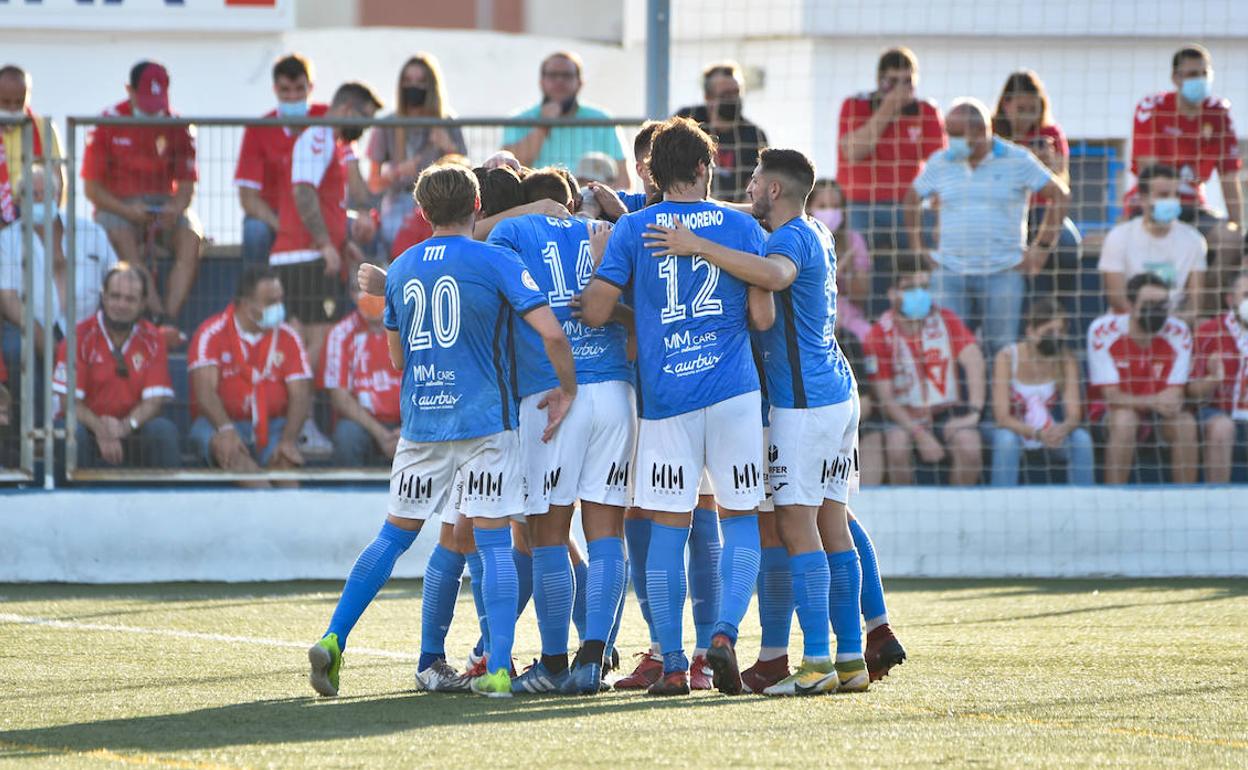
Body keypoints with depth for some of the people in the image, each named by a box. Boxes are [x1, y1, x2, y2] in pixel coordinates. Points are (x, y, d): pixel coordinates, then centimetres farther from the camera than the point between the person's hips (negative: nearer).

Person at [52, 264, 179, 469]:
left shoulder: (152, 339, 0)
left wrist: (124, 426, -26)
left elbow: (155, 400, -5)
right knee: (73, 432, -34)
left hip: (132, 428, 2)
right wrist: (100, 429, -29)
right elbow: (70, 400, -11)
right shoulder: (81, 335, -7)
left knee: (164, 430, -28)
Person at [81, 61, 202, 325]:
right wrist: (126, 210, -20)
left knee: (191, 238, -29)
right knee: (122, 238, -36)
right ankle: (157, 315, -44)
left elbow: (186, 185, 4)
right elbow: (92, 187, -3)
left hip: (165, 206, 2)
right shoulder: (108, 125, -3)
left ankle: (170, 317, -39)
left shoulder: (177, 127, 3)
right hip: (117, 205, -2)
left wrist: (175, 208, -20)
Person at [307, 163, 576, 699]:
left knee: (394, 535, 12)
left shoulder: (400, 271, 9)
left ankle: (333, 641, 4)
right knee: (494, 541, -2)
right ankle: (498, 669, -9)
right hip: (485, 421, -4)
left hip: (421, 423, 4)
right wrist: (567, 390, -1)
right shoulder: (495, 263, -6)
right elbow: (551, 332, -15)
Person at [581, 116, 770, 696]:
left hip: (665, 395, 0)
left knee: (667, 529, 4)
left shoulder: (631, 230, 2)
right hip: (733, 389, 0)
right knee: (740, 520, 8)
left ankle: (673, 663, 3)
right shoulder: (741, 227, 4)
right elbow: (762, 316, 1)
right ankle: (725, 631, -12)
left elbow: (595, 312, -4)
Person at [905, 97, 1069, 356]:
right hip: (950, 272, 2)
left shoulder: (1017, 161, 0)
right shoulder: (940, 163, 8)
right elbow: (912, 200, 18)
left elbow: (1059, 195, 2)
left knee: (1003, 350, -1)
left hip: (1002, 272, -2)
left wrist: (1042, 247, -2)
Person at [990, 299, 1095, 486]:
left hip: (1050, 434, 2)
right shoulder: (1007, 357, -19)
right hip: (1015, 430, -2)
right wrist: (1036, 433, -40)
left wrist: (1063, 429, -41)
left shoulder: (1066, 360, -11)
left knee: (1081, 438, -26)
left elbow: (1074, 414, -16)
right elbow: (1002, 417, -23)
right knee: (1006, 439, -35)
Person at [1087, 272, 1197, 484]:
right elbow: (1111, 396, -21)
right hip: (1112, 409, -3)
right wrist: (1153, 401, -40)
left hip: (1158, 410, 3)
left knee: (1186, 423, -28)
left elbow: (1175, 395, -13)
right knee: (1125, 419, -36)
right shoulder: (1102, 330, -20)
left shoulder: (1177, 332, -12)